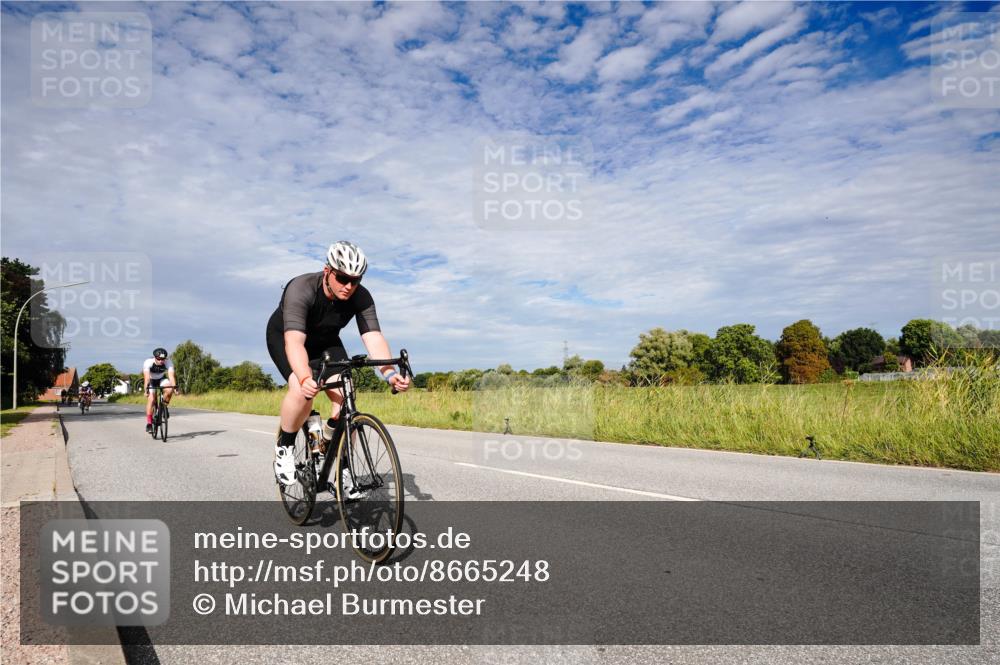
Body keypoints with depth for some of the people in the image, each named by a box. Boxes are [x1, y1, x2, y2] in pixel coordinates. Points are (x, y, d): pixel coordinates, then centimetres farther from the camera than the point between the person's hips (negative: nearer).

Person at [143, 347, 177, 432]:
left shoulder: (168, 362, -28)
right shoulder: (148, 362, -32)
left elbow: (171, 375, -36)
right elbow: (147, 377, -40)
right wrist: (146, 389, -53)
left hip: (162, 379, 2)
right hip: (151, 381, -1)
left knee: (169, 390, -29)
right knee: (151, 399, -19)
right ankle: (149, 423, -11)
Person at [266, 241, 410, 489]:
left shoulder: (361, 297, -25)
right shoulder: (301, 289, -36)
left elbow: (373, 337, -34)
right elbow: (294, 341, -47)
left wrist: (390, 373, -52)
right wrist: (305, 378, -65)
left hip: (325, 341, 4)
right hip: (284, 336, -3)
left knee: (345, 395, -18)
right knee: (302, 391, -32)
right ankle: (283, 448, -5)